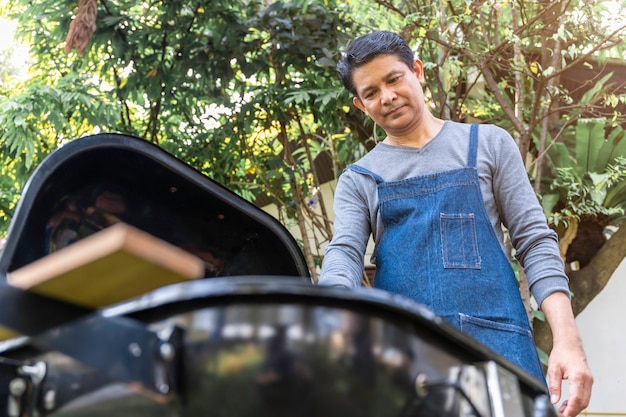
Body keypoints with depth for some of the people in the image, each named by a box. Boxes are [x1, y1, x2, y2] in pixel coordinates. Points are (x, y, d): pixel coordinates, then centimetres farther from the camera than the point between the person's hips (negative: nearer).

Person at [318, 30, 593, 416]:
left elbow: (535, 240, 6)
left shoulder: (488, 143, 11)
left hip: (495, 340, 0)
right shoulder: (358, 180, 13)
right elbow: (343, 256, -2)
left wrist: (567, 340, -7)